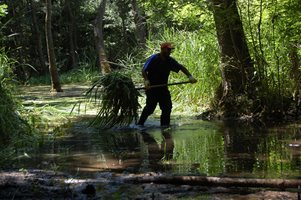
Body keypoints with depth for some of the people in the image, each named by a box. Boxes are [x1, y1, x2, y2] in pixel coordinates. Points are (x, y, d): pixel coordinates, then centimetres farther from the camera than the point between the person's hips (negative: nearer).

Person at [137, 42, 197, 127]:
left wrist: (190, 76, -4)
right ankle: (140, 124, 3)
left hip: (163, 87, 6)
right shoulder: (153, 58, -12)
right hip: (152, 87, -6)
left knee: (167, 107, -2)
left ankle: (164, 125, 9)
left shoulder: (170, 60, 4)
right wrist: (146, 80, -35)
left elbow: (181, 67, 9)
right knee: (150, 107, -10)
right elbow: (144, 70, -18)